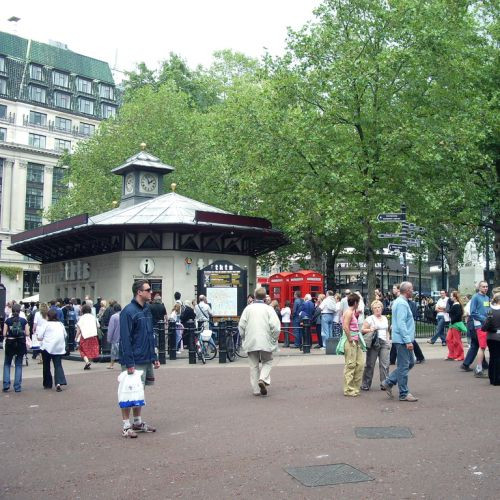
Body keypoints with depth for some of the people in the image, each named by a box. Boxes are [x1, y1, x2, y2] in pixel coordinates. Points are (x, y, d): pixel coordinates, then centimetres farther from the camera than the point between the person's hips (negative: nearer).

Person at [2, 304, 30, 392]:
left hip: (10, 343, 0)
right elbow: (27, 334, -4)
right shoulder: (24, 320, -4)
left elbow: (4, 334, -5)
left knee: (7, 364, 17)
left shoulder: (8, 320, -4)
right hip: (21, 344, 0)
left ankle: (6, 385, 8)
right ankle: (17, 387, 7)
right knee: (18, 365, 9)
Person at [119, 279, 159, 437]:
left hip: (146, 360, 8)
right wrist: (129, 363, -21)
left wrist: (154, 357, 14)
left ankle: (138, 422, 27)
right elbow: (125, 339, -18)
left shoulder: (147, 310, 11)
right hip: (134, 362, -8)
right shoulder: (128, 311, -14)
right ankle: (126, 426, 10)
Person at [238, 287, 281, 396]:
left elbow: (241, 325, 1)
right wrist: (274, 339, 2)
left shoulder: (248, 308, 3)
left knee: (254, 365, 12)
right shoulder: (268, 309, -4)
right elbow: (275, 326, -12)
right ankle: (263, 379, -9)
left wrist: (244, 338, 14)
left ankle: (256, 389, 12)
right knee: (267, 361, 16)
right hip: (265, 341, -2)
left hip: (251, 342, 2)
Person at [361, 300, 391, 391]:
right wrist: (370, 330, -18)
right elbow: (362, 330, -3)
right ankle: (365, 384, 8)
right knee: (370, 364, 0)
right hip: (374, 343, -4)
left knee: (385, 364, -3)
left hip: (384, 343, 5)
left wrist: (388, 340, 14)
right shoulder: (369, 319, 1)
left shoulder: (385, 318, 18)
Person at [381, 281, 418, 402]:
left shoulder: (399, 302, 16)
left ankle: (389, 382, 18)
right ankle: (404, 394, 5)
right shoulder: (402, 303, -17)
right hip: (403, 340, -10)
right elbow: (401, 324, -23)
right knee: (403, 366, -3)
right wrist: (408, 341, -23)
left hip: (403, 340, 10)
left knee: (410, 362, 16)